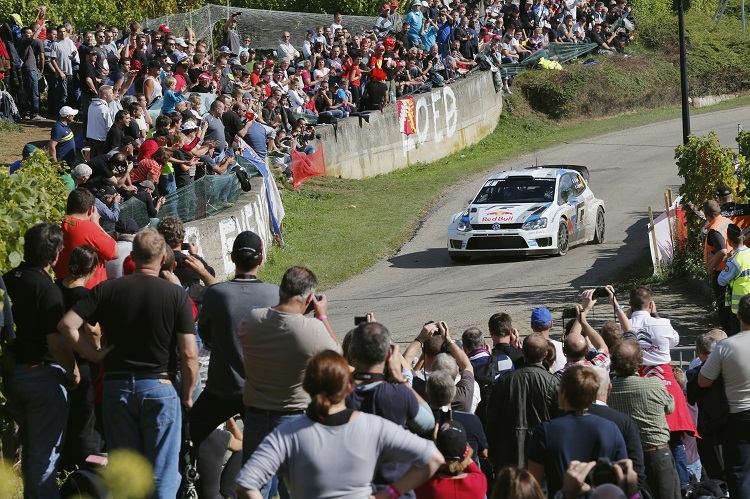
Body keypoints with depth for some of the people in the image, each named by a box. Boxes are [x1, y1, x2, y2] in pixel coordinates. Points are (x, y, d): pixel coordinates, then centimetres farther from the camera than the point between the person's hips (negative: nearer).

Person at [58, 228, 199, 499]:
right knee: (162, 476, 4)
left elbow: (66, 324, -9)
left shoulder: (108, 290, 1)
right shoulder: (176, 295, -5)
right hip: (159, 387, -2)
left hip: (117, 385, 2)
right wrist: (187, 395, 4)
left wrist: (93, 354, 1)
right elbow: (189, 354, -8)